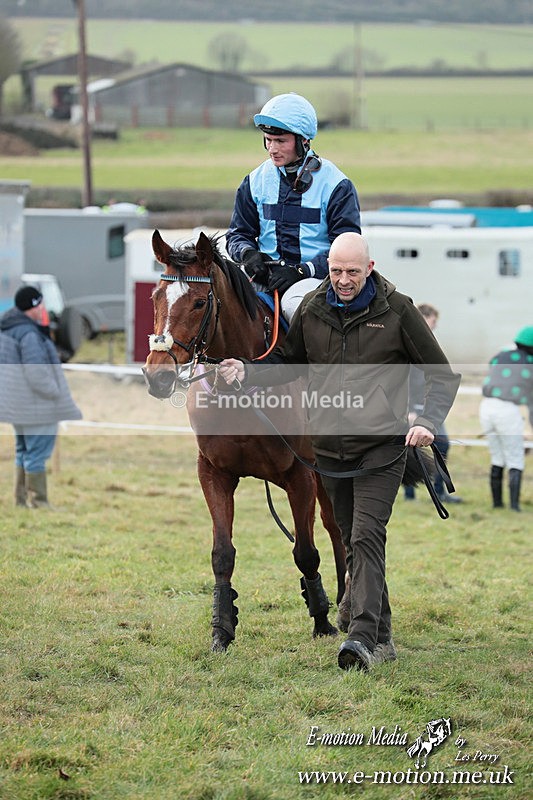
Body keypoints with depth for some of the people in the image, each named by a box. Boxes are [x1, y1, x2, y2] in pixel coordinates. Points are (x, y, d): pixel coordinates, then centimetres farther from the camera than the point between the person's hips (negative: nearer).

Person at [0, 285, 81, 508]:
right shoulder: (29, 335, -22)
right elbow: (37, 375, -26)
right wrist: (56, 394, -13)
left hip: (19, 404, 10)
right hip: (37, 406, -10)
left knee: (24, 452, 18)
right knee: (37, 453, -4)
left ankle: (22, 499, 24)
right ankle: (38, 502, -1)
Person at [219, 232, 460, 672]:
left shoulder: (398, 310, -5)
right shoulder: (312, 309, 5)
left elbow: (443, 375, 0)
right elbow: (285, 362, 17)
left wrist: (428, 421, -17)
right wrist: (247, 372, -5)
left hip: (381, 445, -5)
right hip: (330, 448, 5)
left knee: (366, 537, -17)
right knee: (354, 541, 10)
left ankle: (362, 636, -26)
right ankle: (382, 638, 21)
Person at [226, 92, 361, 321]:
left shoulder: (336, 185, -3)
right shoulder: (256, 181, 11)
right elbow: (238, 232, 17)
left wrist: (302, 271, -19)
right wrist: (248, 253, -8)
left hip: (315, 276, -4)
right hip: (266, 274, 4)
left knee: (297, 302, -38)